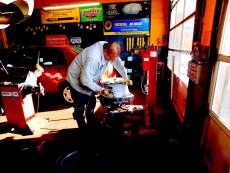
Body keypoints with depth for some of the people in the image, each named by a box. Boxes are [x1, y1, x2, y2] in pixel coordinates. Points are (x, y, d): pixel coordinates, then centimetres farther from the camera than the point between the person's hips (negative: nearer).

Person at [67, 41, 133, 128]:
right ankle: (82, 126, 20)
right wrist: (100, 89, -28)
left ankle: (91, 125, 33)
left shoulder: (109, 48, -15)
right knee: (80, 109, 0)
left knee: (91, 105, 16)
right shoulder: (93, 58, -39)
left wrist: (125, 78, -3)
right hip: (77, 81, -7)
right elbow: (85, 80, -35)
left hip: (90, 81, 8)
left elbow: (118, 63, 0)